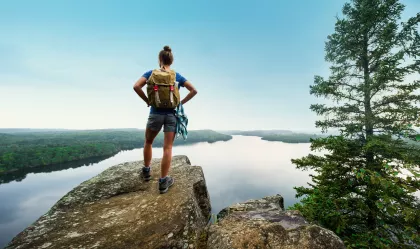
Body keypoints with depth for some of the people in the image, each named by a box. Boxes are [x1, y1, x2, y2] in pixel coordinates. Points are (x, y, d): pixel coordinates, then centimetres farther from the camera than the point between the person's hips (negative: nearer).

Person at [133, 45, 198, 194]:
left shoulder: (151, 73, 2)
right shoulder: (177, 76, 5)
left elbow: (136, 86, -12)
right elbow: (194, 90, 0)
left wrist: (147, 101, -1)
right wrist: (181, 103, 2)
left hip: (156, 113, 0)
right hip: (172, 114, 1)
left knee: (148, 142, 22)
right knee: (168, 148, 2)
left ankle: (146, 171, 34)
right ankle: (163, 181, 8)